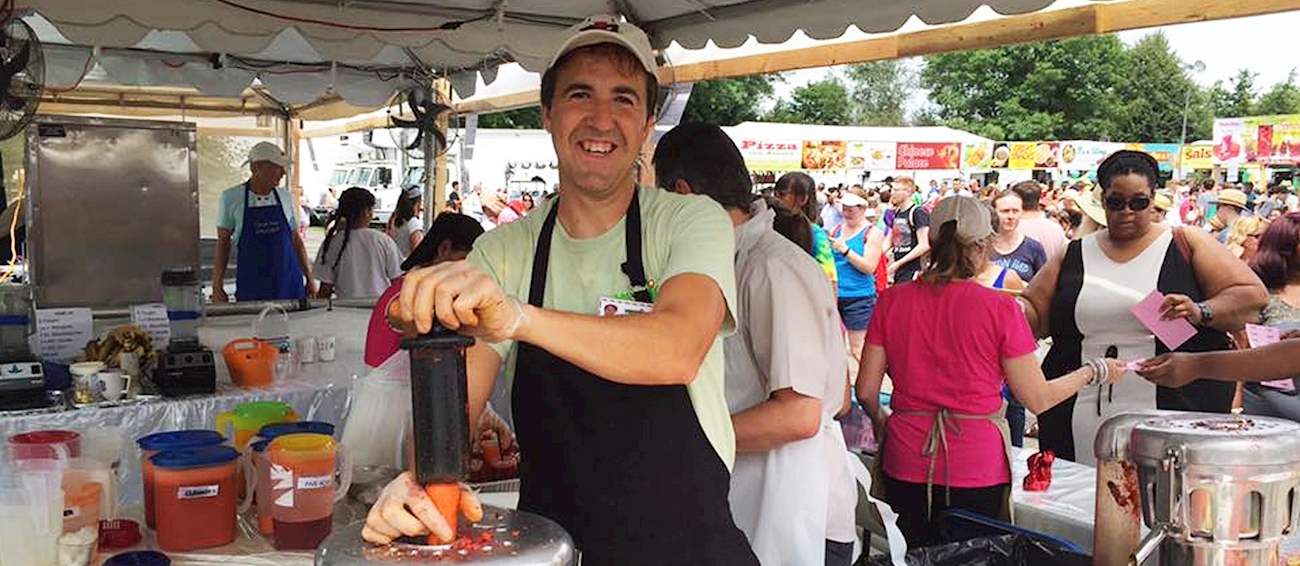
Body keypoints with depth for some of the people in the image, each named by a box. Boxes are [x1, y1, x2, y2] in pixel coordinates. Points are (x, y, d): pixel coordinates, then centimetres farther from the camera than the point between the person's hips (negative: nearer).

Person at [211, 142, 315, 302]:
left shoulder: (284, 196, 6)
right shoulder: (231, 198, -1)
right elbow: (223, 243, 4)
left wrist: (309, 278, 11)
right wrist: (217, 288, 1)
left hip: (289, 284, 2)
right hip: (251, 287, -2)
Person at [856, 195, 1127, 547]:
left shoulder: (892, 301, -4)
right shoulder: (999, 309, -11)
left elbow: (866, 391, -1)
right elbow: (1038, 400, -4)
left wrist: (881, 421, 21)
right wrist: (1095, 372, 12)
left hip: (907, 467, 2)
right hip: (977, 472, -2)